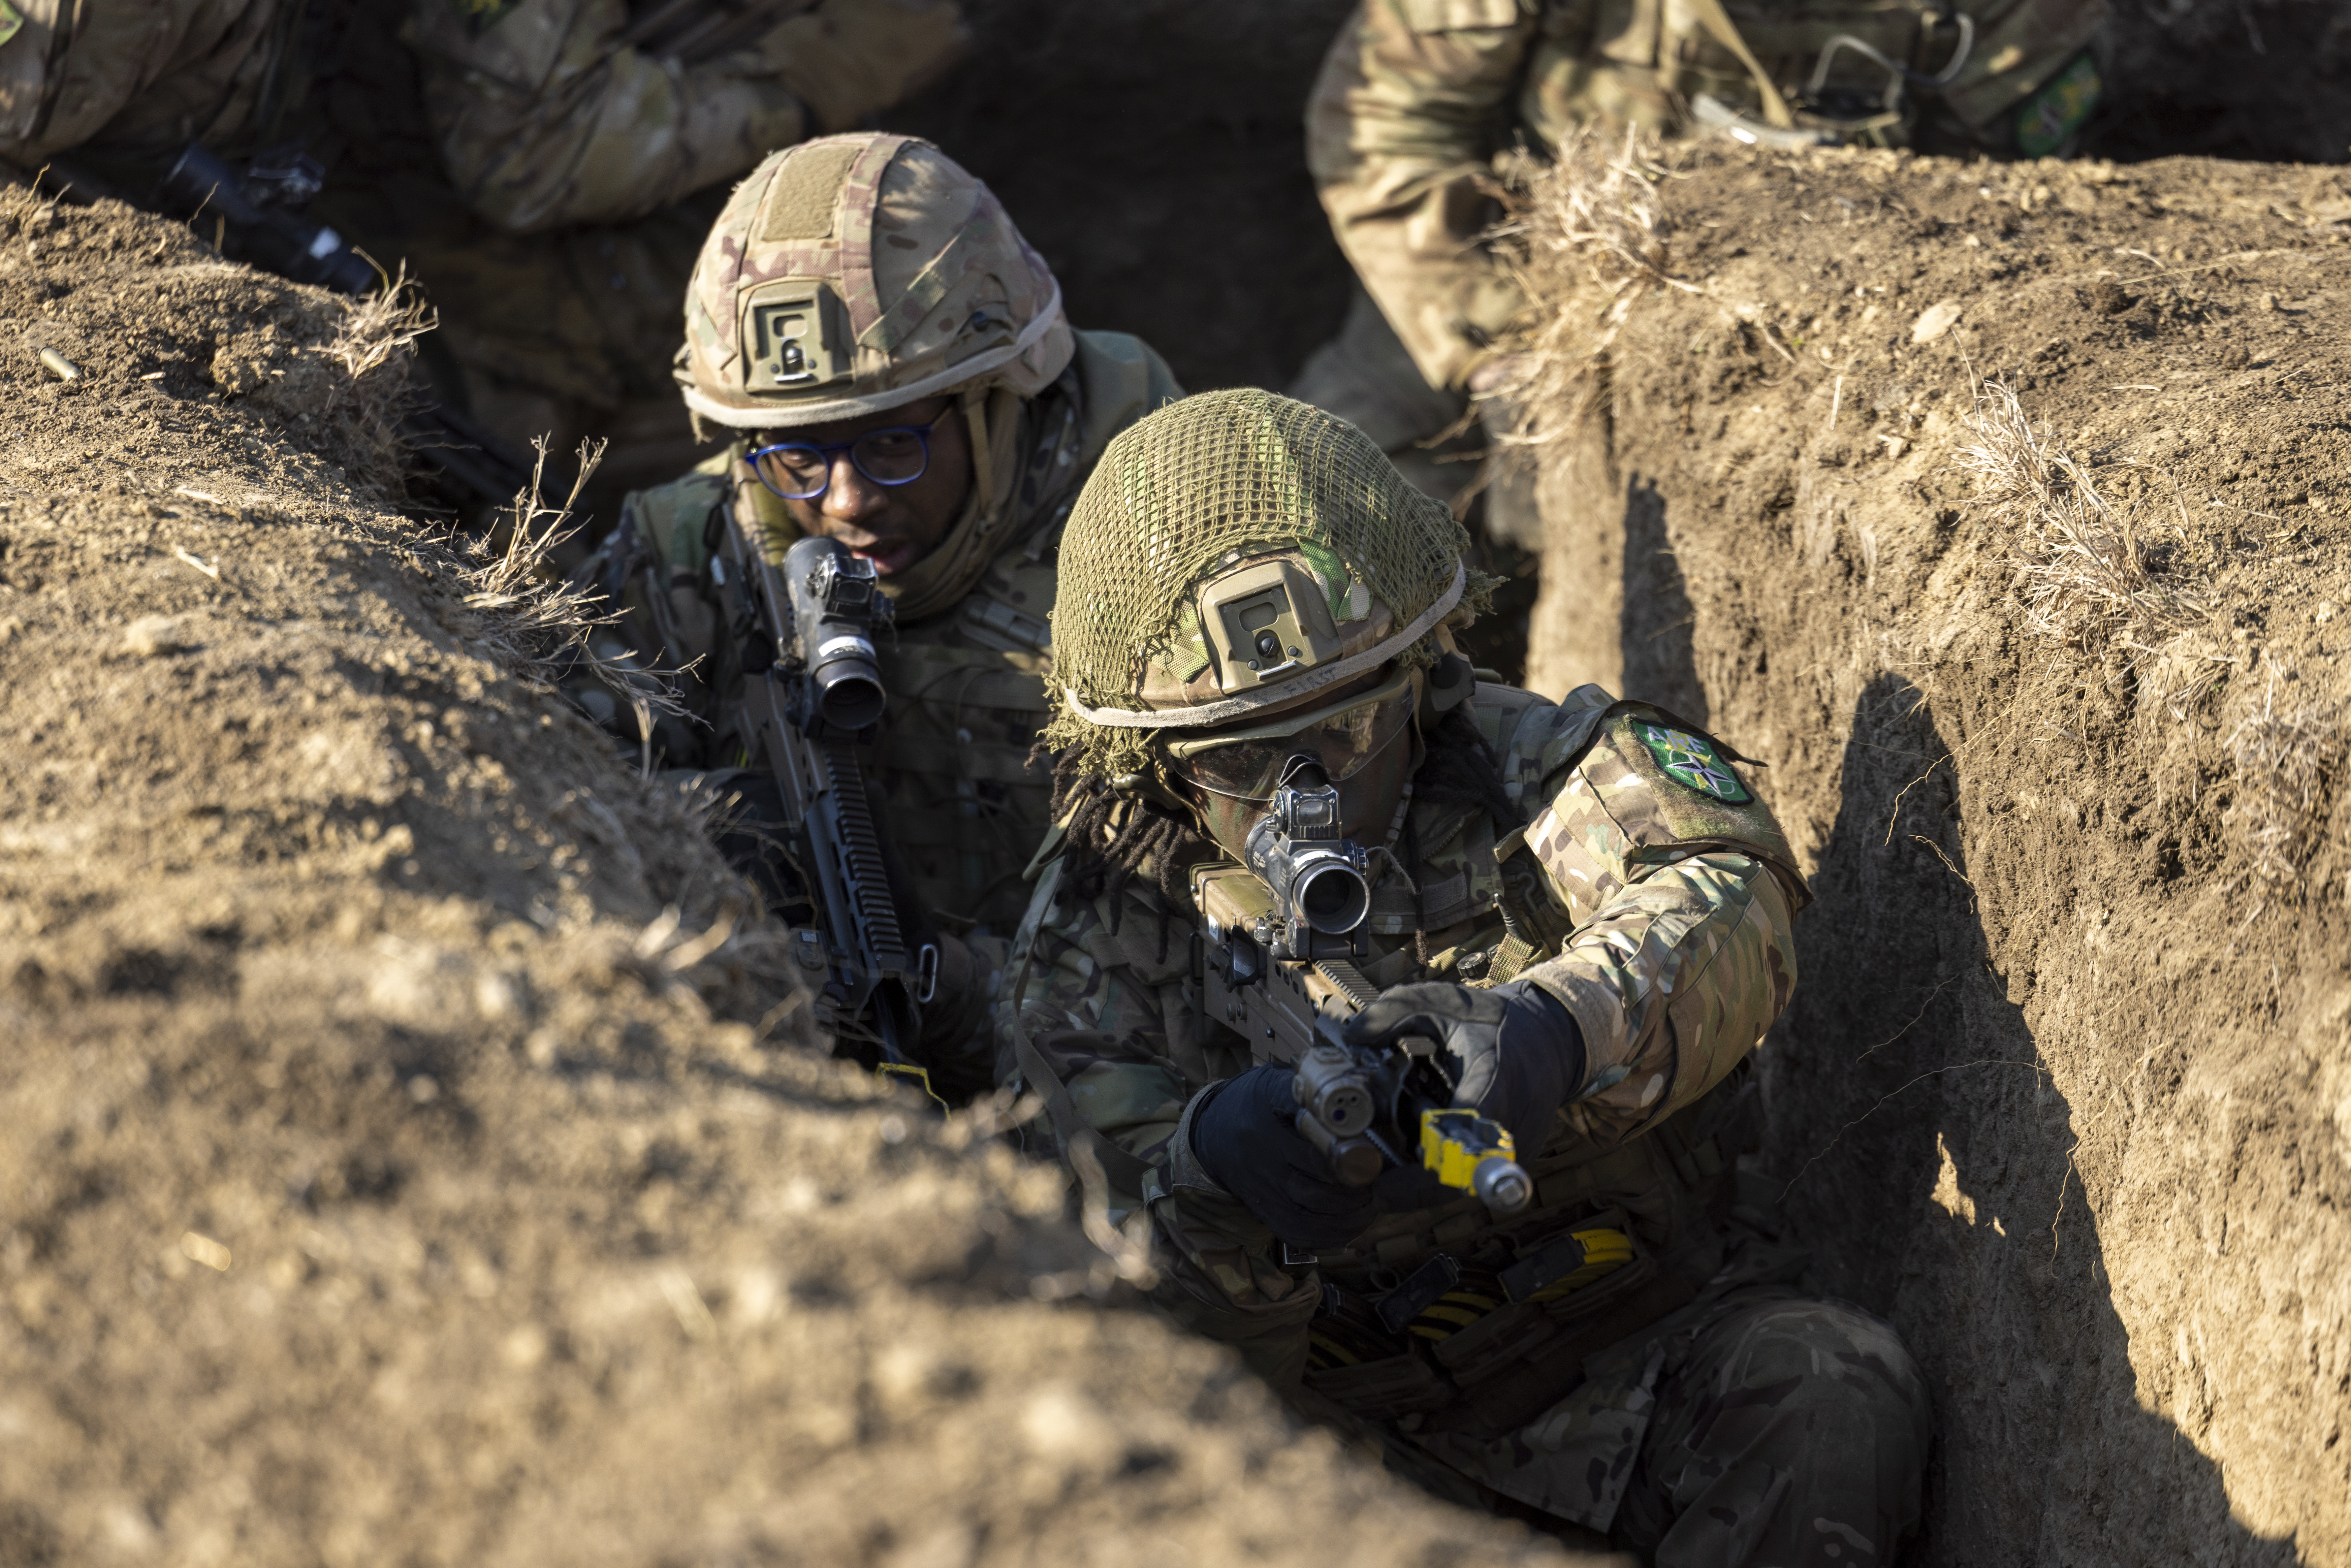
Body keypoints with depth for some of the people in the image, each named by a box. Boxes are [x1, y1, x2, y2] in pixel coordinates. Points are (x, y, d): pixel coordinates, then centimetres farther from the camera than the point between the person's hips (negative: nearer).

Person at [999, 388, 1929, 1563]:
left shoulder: (1520, 770, -3)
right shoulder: (1095, 949, -2)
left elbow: (1718, 904, -26)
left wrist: (1556, 1034, -50)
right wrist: (1208, 1190, -38)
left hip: (1644, 1335, 0)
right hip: (1354, 1413, 0)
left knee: (1838, 1401, -29)